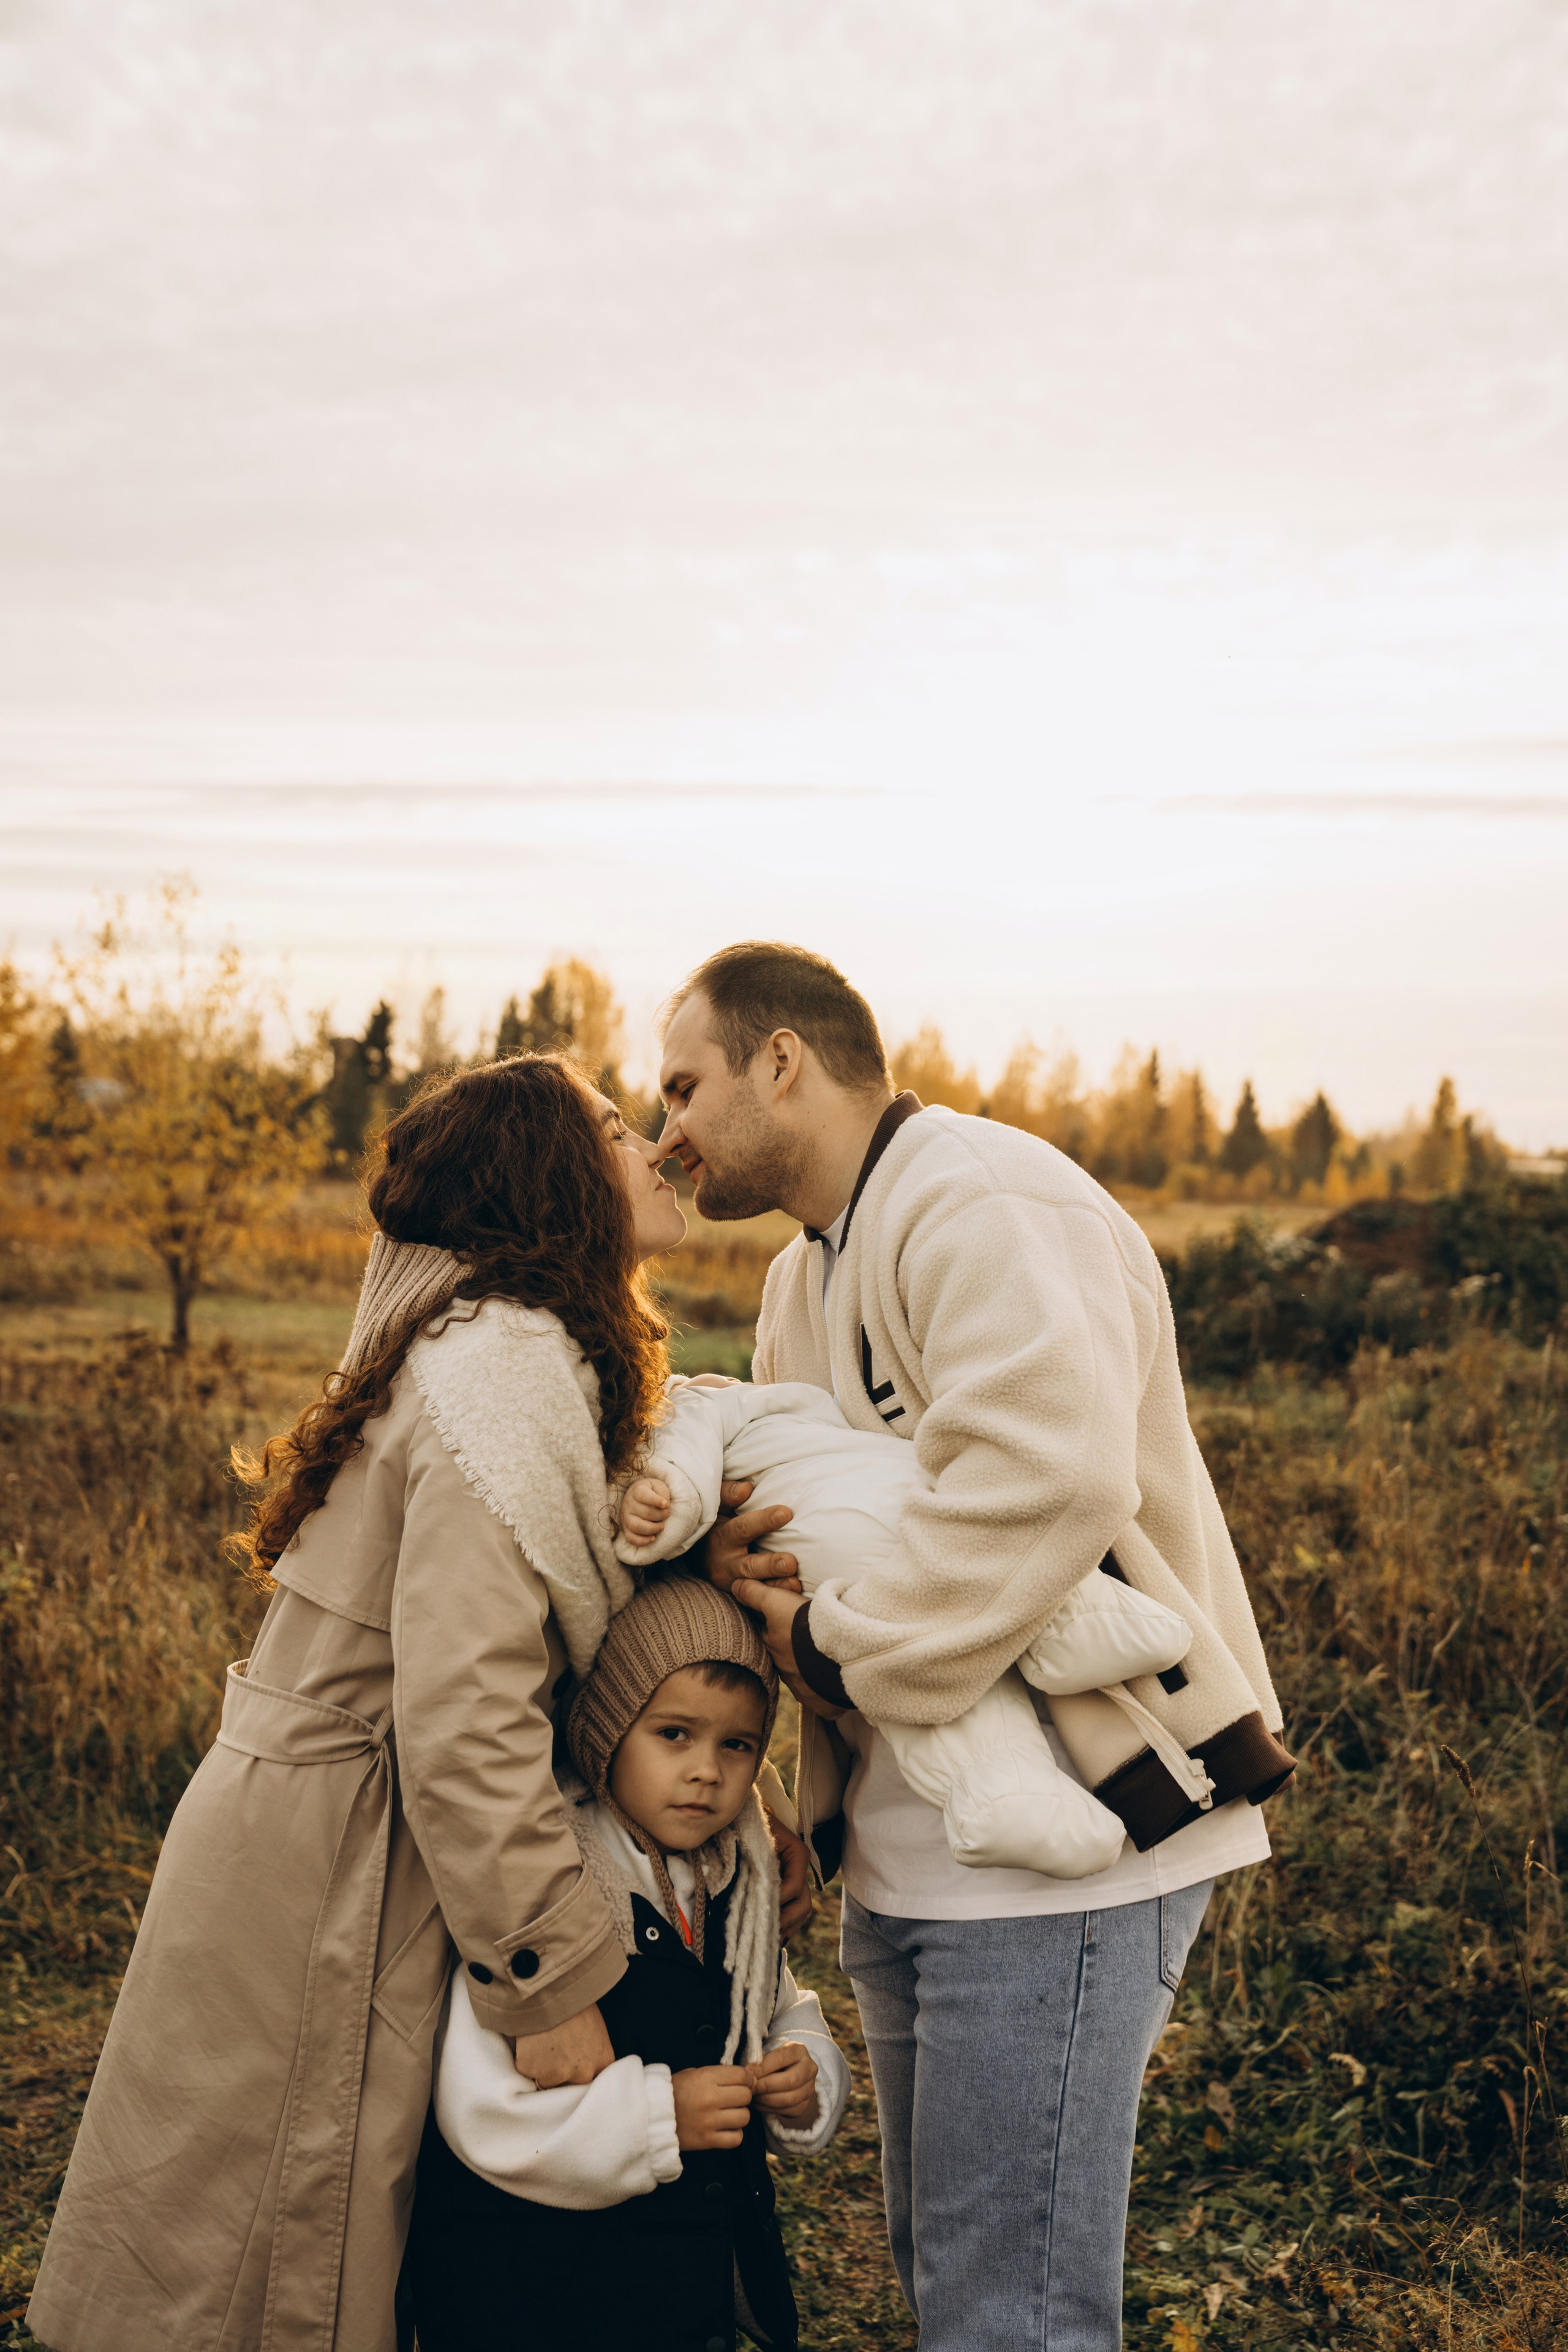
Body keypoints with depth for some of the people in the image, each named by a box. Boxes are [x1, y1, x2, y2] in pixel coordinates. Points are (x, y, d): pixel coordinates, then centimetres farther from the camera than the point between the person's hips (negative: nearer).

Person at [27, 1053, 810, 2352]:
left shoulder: (507, 1345, 10)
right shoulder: (508, 1374, -23)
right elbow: (463, 1721, -27)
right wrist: (552, 1980, -20)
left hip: (327, 1833, 9)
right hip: (326, 1877, -9)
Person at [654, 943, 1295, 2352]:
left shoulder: (987, 1208, -17)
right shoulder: (809, 1272, 17)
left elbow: (1043, 1486, -32)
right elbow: (803, 1495, 19)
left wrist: (833, 1643, -20)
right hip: (907, 1854, 10)